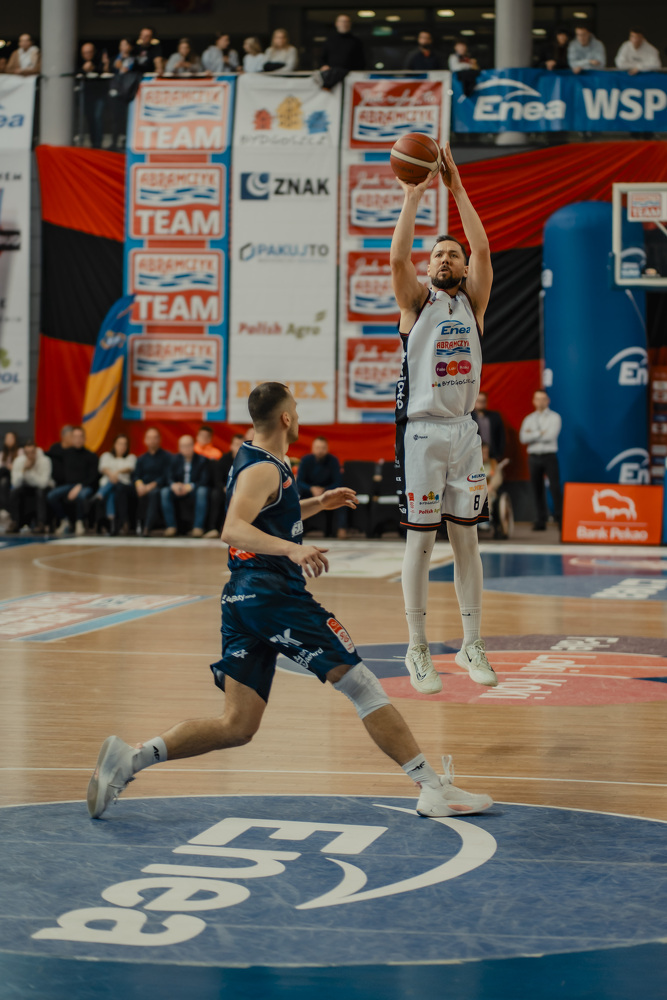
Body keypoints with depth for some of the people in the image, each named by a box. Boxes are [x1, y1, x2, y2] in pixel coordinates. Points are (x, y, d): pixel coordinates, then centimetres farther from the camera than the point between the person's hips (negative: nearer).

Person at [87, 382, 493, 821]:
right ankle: (434, 788, -5)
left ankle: (132, 756, -10)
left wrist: (318, 504, 32)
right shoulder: (263, 469, -9)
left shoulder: (254, 460, 21)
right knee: (363, 687, -5)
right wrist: (293, 549, -39)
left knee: (236, 726, 4)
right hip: (275, 595, -9)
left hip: (243, 602, 10)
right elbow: (233, 530, -26)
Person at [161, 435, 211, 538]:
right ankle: (171, 526, -23)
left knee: (202, 491, -36)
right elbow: (170, 478, 3)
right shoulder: (175, 460, 8)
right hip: (178, 491, 3)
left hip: (194, 490, -3)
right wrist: (174, 485, -22)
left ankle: (198, 527, -36)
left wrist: (190, 486, -26)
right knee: (164, 492, -26)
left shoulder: (202, 460, -1)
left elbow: (205, 480, -11)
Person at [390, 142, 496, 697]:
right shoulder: (417, 302, 3)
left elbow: (483, 249, -6)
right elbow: (398, 256, -15)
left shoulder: (472, 301, 9)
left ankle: (472, 645, 13)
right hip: (422, 431, -3)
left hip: (464, 430, 3)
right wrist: (413, 196, -14)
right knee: (420, 540, -1)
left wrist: (457, 189, -8)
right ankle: (418, 650, 4)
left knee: (466, 539, 6)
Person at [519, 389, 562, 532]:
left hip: (549, 456, -3)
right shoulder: (529, 419, 13)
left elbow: (550, 435, -13)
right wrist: (540, 434, -10)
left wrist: (532, 435, -5)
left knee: (555, 487, -11)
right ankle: (540, 521, 5)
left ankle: (559, 518, -7)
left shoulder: (554, 417, 3)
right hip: (534, 457, 3)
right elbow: (523, 438, -1)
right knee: (537, 490, 2)